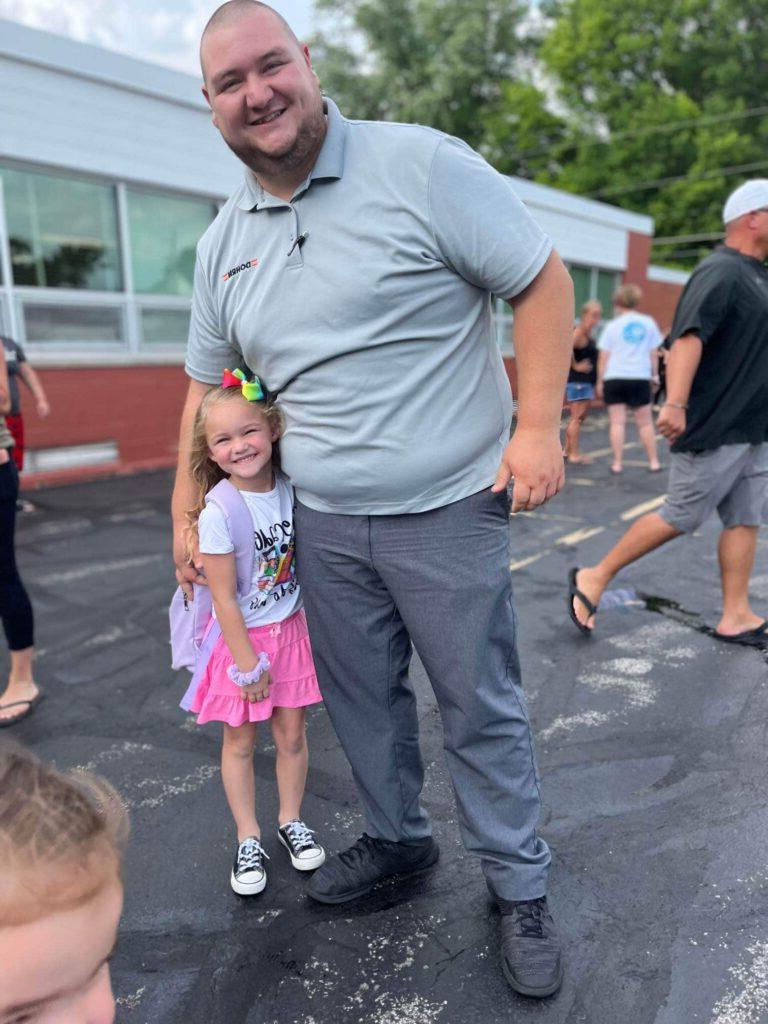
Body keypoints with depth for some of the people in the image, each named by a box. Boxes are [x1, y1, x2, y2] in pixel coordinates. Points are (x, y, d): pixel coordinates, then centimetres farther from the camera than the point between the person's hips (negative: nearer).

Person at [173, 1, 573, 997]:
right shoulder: (222, 242, 9)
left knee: (481, 708, 7)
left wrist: (537, 424, -16)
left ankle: (520, 886, 30)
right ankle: (397, 838, 43)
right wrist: (185, 515, 18)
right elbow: (207, 383, 17)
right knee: (361, 698, 18)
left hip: (448, 511, -5)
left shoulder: (419, 164, -8)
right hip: (323, 523, 6)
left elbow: (543, 280, -7)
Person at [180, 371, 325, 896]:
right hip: (241, 637, -3)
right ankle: (249, 839, 31)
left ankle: (292, 822, 37)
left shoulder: (290, 488, -9)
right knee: (240, 741, 13)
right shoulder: (219, 513, -21)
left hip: (291, 630, 4)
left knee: (292, 735, 14)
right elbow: (224, 598, -17)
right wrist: (247, 663, -13)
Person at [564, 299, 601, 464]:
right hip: (577, 380, -10)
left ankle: (567, 450, 23)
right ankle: (574, 454, -3)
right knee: (577, 417, -7)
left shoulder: (589, 333, 15)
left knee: (580, 417, 15)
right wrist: (575, 366, -20)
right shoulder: (579, 332, -15)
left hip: (587, 381, 10)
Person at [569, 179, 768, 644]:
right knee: (680, 518, -3)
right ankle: (594, 579, 9)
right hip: (715, 429, -9)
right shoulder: (720, 272, -14)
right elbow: (688, 338, -29)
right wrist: (675, 403, -40)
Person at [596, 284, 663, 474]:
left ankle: (617, 463, -1)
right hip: (640, 378, 1)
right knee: (645, 422, 9)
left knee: (617, 422, 1)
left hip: (614, 378, -1)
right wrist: (655, 373, 19)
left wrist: (600, 381, 5)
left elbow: (603, 356, -1)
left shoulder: (613, 326, 1)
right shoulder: (648, 323, 6)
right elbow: (654, 352, 8)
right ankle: (654, 462, 14)